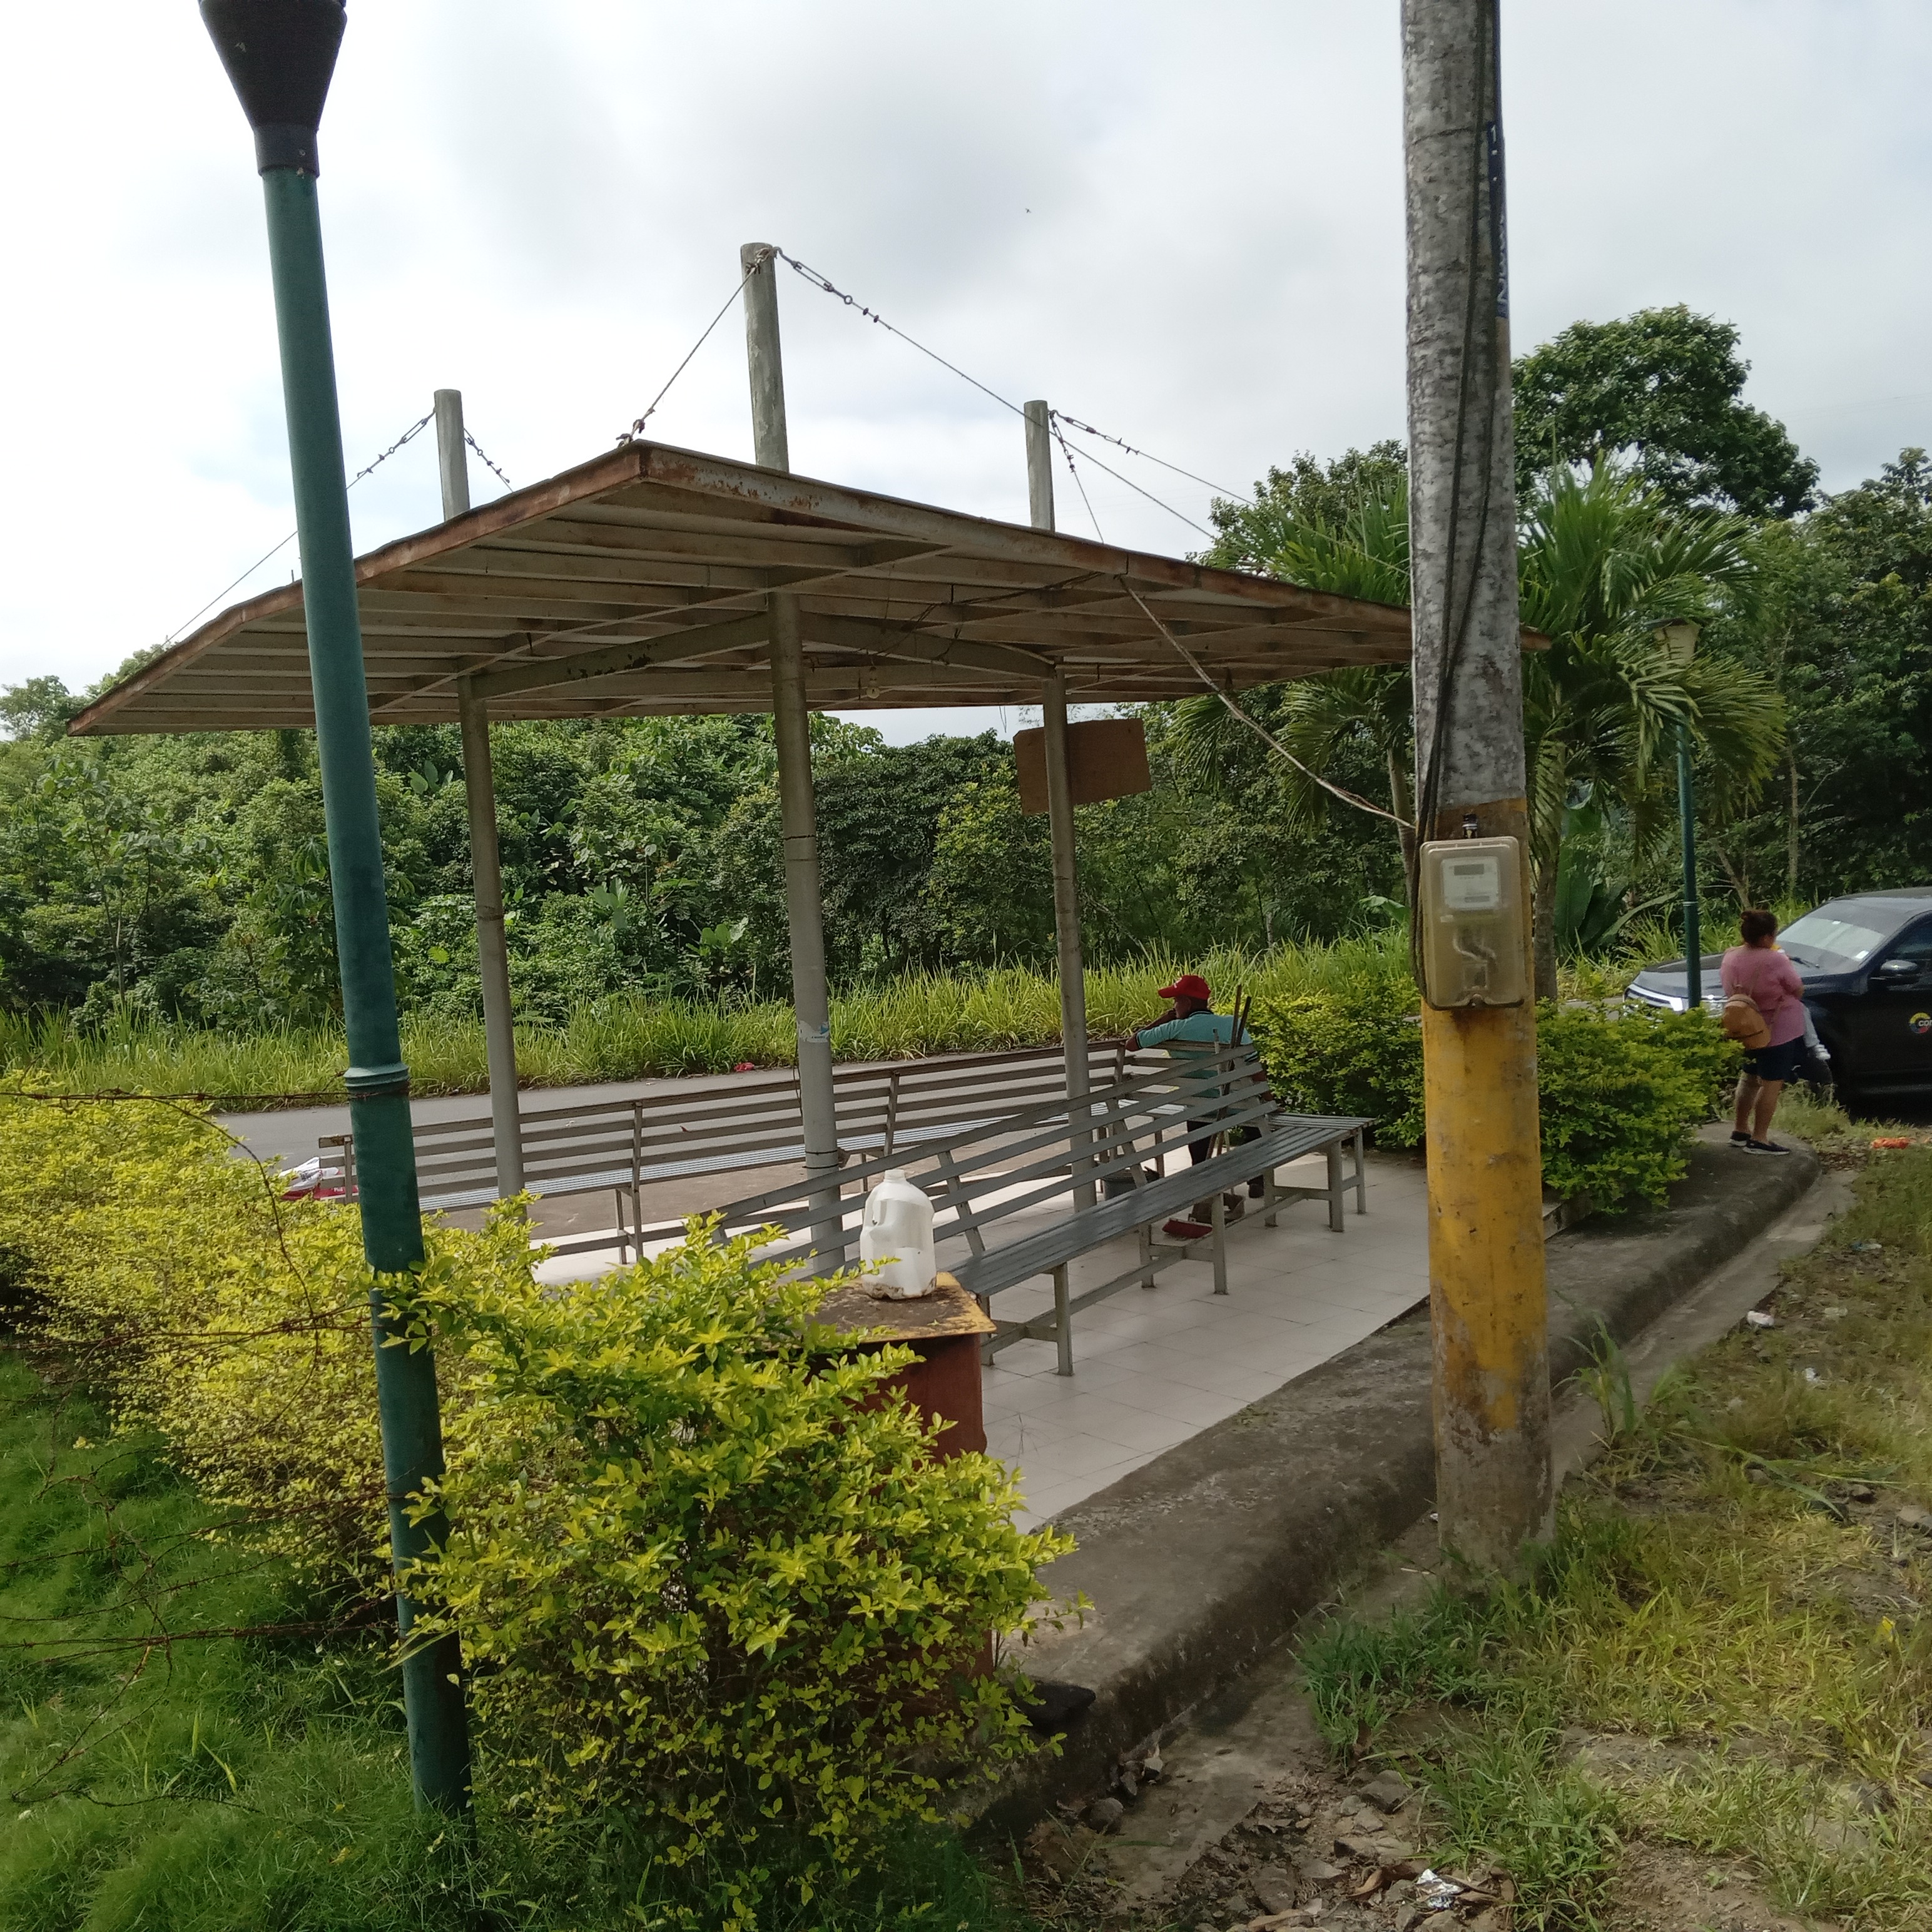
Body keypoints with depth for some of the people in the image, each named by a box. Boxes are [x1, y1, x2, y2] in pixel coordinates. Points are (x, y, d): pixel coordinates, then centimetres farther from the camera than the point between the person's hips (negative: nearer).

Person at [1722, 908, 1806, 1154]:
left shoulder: (1730, 958, -2)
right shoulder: (1775, 961, -23)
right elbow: (1798, 991, -10)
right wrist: (1788, 966, 5)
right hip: (1779, 1031, -7)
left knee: (1750, 1077, 21)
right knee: (1772, 1083, 0)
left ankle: (1740, 1130, 28)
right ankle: (1759, 1139, 1)